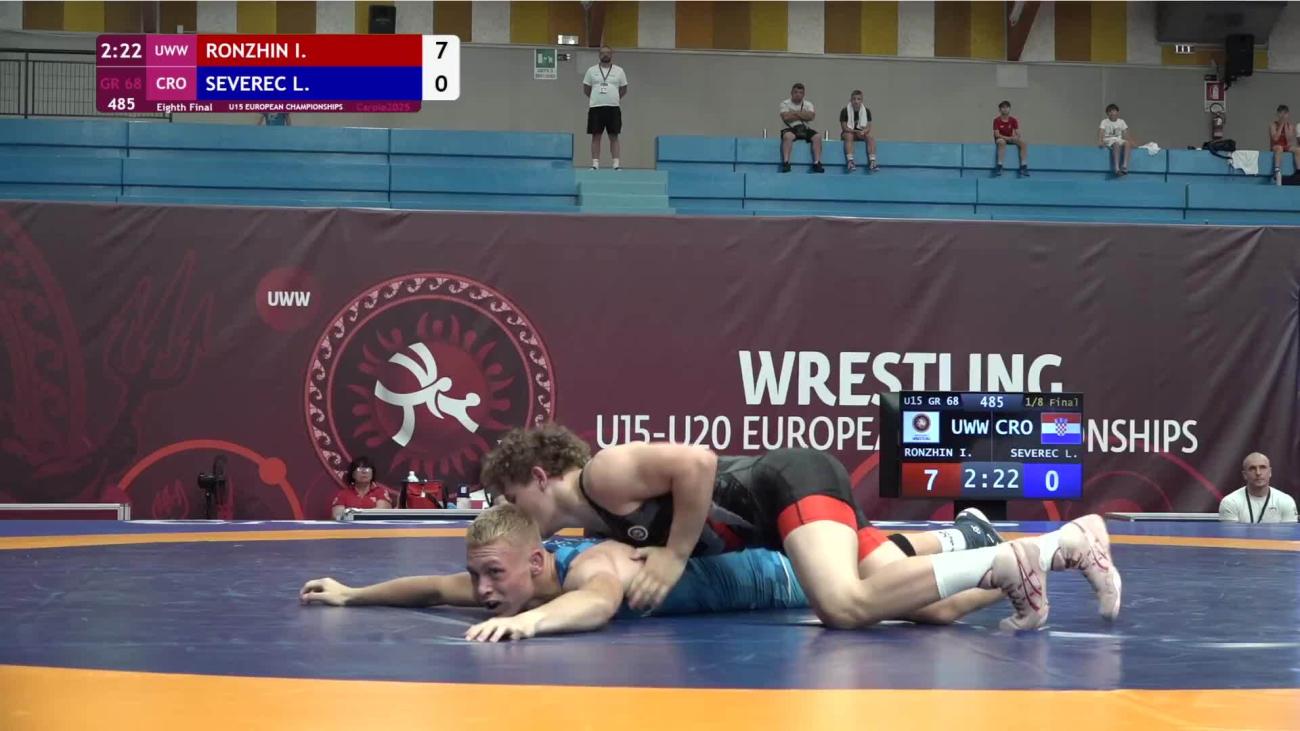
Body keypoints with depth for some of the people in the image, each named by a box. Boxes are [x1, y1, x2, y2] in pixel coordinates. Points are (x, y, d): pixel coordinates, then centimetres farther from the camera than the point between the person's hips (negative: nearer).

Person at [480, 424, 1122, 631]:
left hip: (795, 480, -8)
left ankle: (1004, 562, -22)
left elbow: (698, 461, -25)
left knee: (846, 605, -35)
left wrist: (675, 556, -18)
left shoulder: (602, 474, -13)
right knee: (936, 608, -4)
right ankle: (1069, 541, 3)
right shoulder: (598, 522, 16)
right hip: (783, 514, 8)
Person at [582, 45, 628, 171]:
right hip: (595, 108, 0)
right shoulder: (592, 70, 6)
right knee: (596, 136, 0)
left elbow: (624, 90, 13)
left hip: (613, 108, 0)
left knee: (614, 136, 1)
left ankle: (616, 163, -1)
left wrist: (613, 98, 11)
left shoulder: (619, 71, 7)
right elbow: (586, 89, 13)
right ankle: (595, 163, 1)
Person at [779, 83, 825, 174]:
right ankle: (786, 163, -37)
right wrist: (803, 115, -4)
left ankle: (817, 163, -24)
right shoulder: (785, 104, 5)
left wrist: (795, 113, -7)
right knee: (788, 136, -38)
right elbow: (786, 117, -14)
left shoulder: (808, 104, 13)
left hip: (804, 129, 3)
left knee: (817, 136, -23)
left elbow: (811, 117, -7)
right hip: (790, 129, -3)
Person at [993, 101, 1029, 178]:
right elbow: (997, 134, -16)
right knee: (1002, 142, -40)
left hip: (1011, 139, 4)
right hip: (1000, 139, -4)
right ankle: (999, 167, -44)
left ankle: (1024, 166, -28)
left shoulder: (1013, 120, 0)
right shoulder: (997, 120, -9)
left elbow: (1017, 133, -5)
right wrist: (1007, 138, -27)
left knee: (1023, 142, -23)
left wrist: (1017, 137, -29)